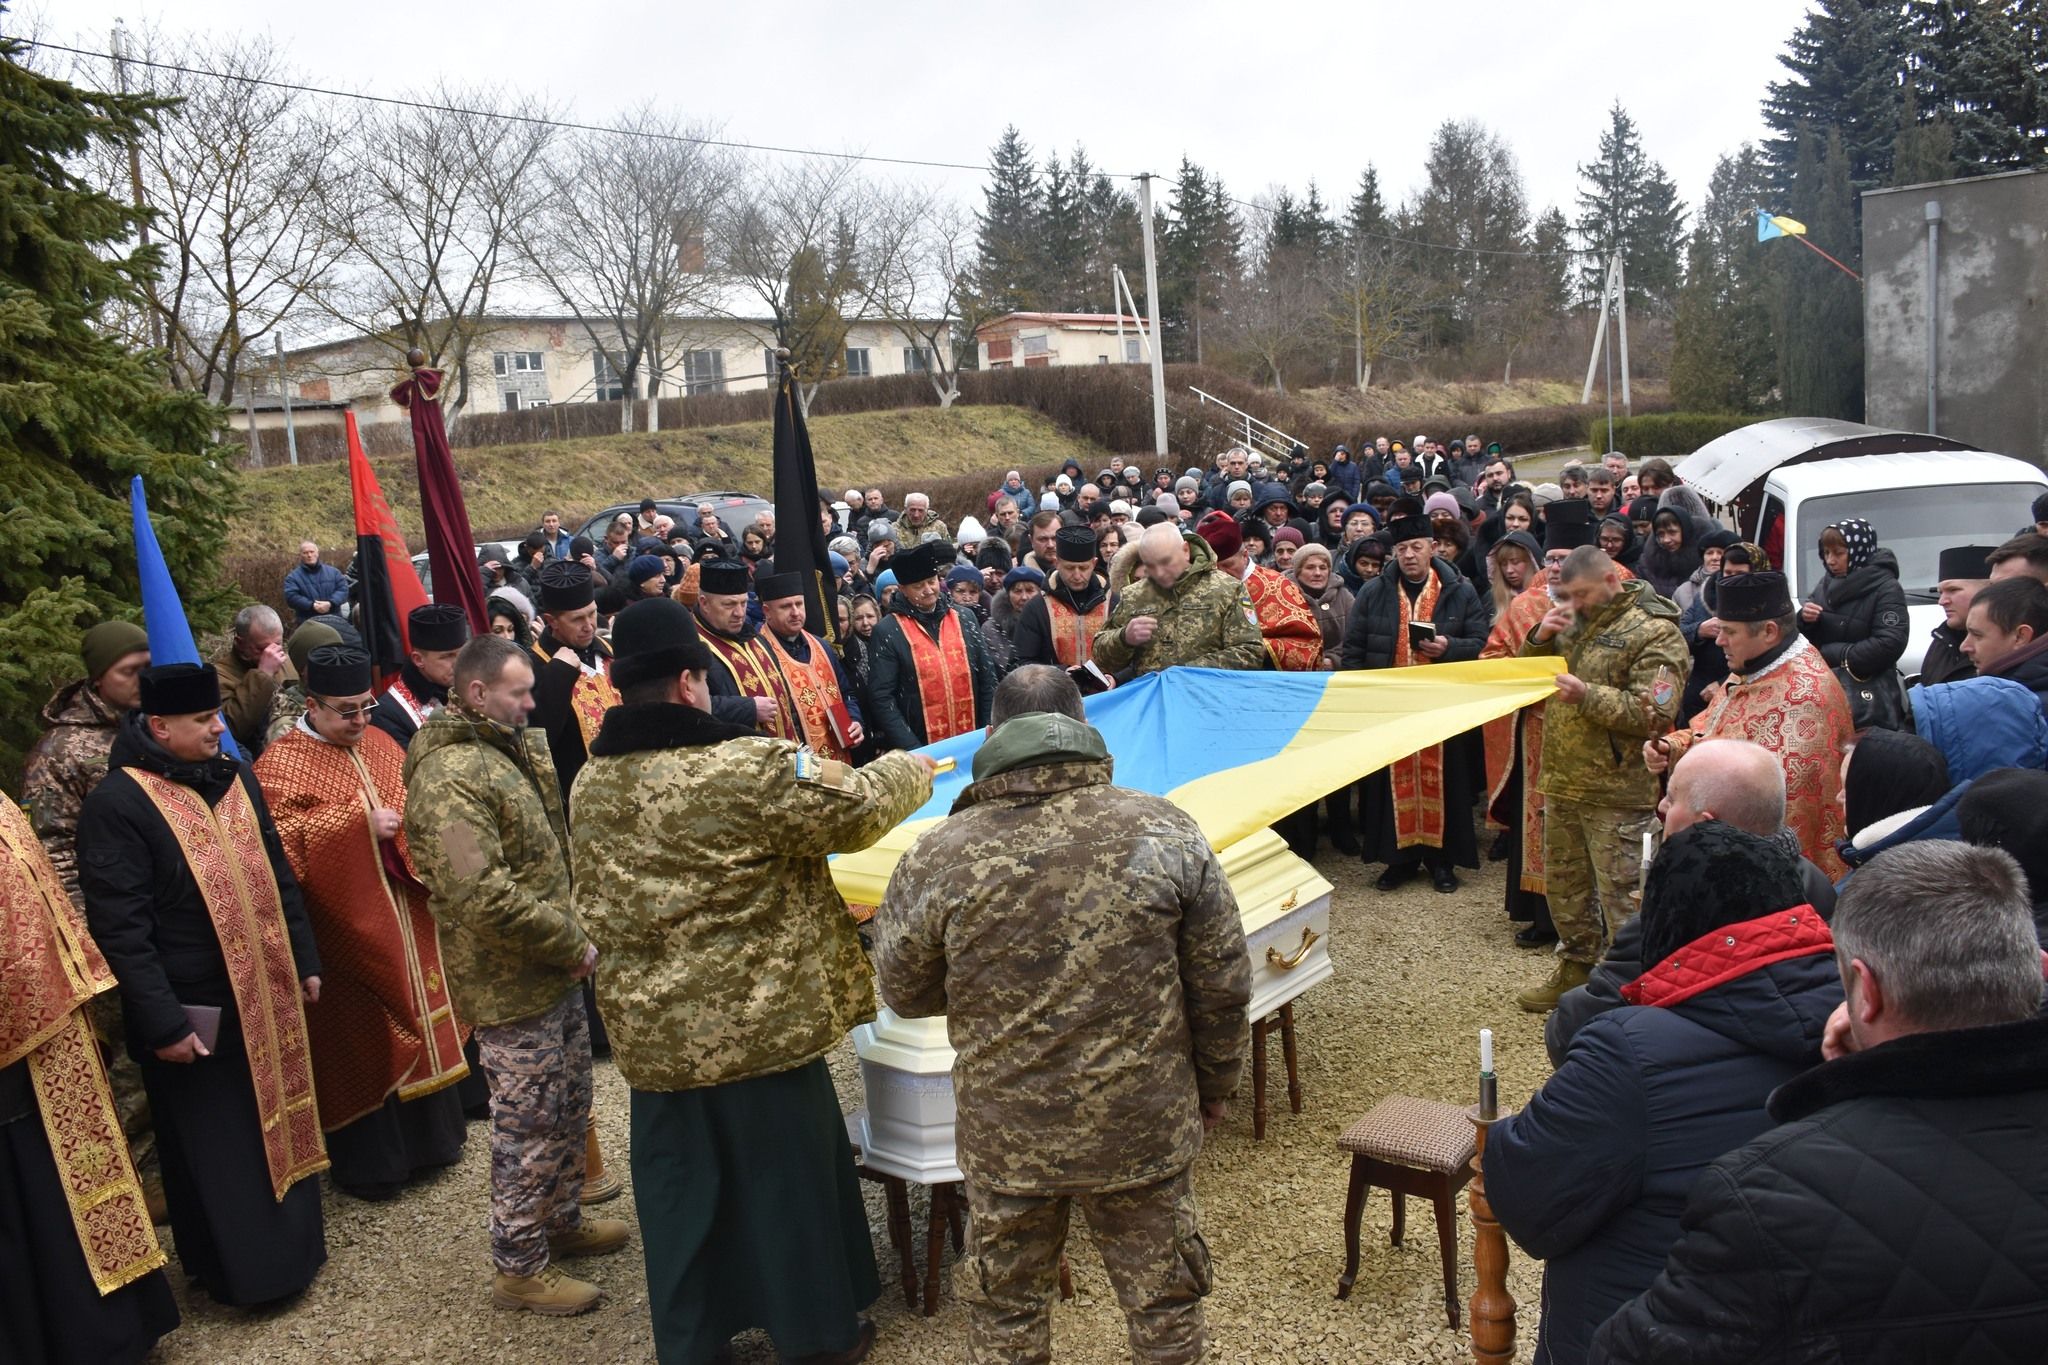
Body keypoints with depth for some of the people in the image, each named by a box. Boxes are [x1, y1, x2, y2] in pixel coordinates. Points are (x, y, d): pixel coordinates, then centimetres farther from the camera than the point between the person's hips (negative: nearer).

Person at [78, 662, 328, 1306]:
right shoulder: (116, 805, -17)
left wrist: (304, 960, 12)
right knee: (217, 1147, 9)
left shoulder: (235, 777, 4)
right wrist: (163, 1023, -19)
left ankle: (293, 1246, 37)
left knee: (277, 1120, 19)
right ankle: (238, 1270, 26)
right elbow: (120, 929, -19)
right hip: (196, 1011, -6)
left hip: (265, 995, 6)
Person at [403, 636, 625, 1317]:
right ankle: (518, 1265, 21)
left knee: (568, 1108, 22)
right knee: (529, 1126, 4)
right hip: (512, 986, -9)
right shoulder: (449, 776, -22)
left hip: (554, 971, 9)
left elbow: (551, 843, 22)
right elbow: (484, 897, -29)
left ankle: (562, 1220, 41)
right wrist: (571, 942, -19)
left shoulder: (508, 750, 10)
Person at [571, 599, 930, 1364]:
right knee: (788, 1181, 13)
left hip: (653, 1034, 5)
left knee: (681, 1193, 18)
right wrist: (911, 769, 9)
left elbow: (594, 911, 13)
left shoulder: (591, 785, 2)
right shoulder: (750, 767, -19)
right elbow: (858, 808, -11)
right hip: (762, 1022, -5)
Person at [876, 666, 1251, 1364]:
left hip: (1004, 1138, 0)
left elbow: (905, 994, 0)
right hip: (1145, 1126, 0)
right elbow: (1223, 986, -5)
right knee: (1164, 1303, 21)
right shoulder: (1166, 832, -13)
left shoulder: (937, 857, -15)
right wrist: (1214, 1088, 12)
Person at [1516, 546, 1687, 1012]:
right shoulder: (1576, 622, 13)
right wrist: (1540, 638, -3)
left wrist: (1587, 695, -27)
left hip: (1615, 791, -8)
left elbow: (1653, 715, -18)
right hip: (1561, 781, 8)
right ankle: (1577, 969, 35)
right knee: (1564, 884, 19)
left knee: (1621, 895, -1)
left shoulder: (1655, 633, -11)